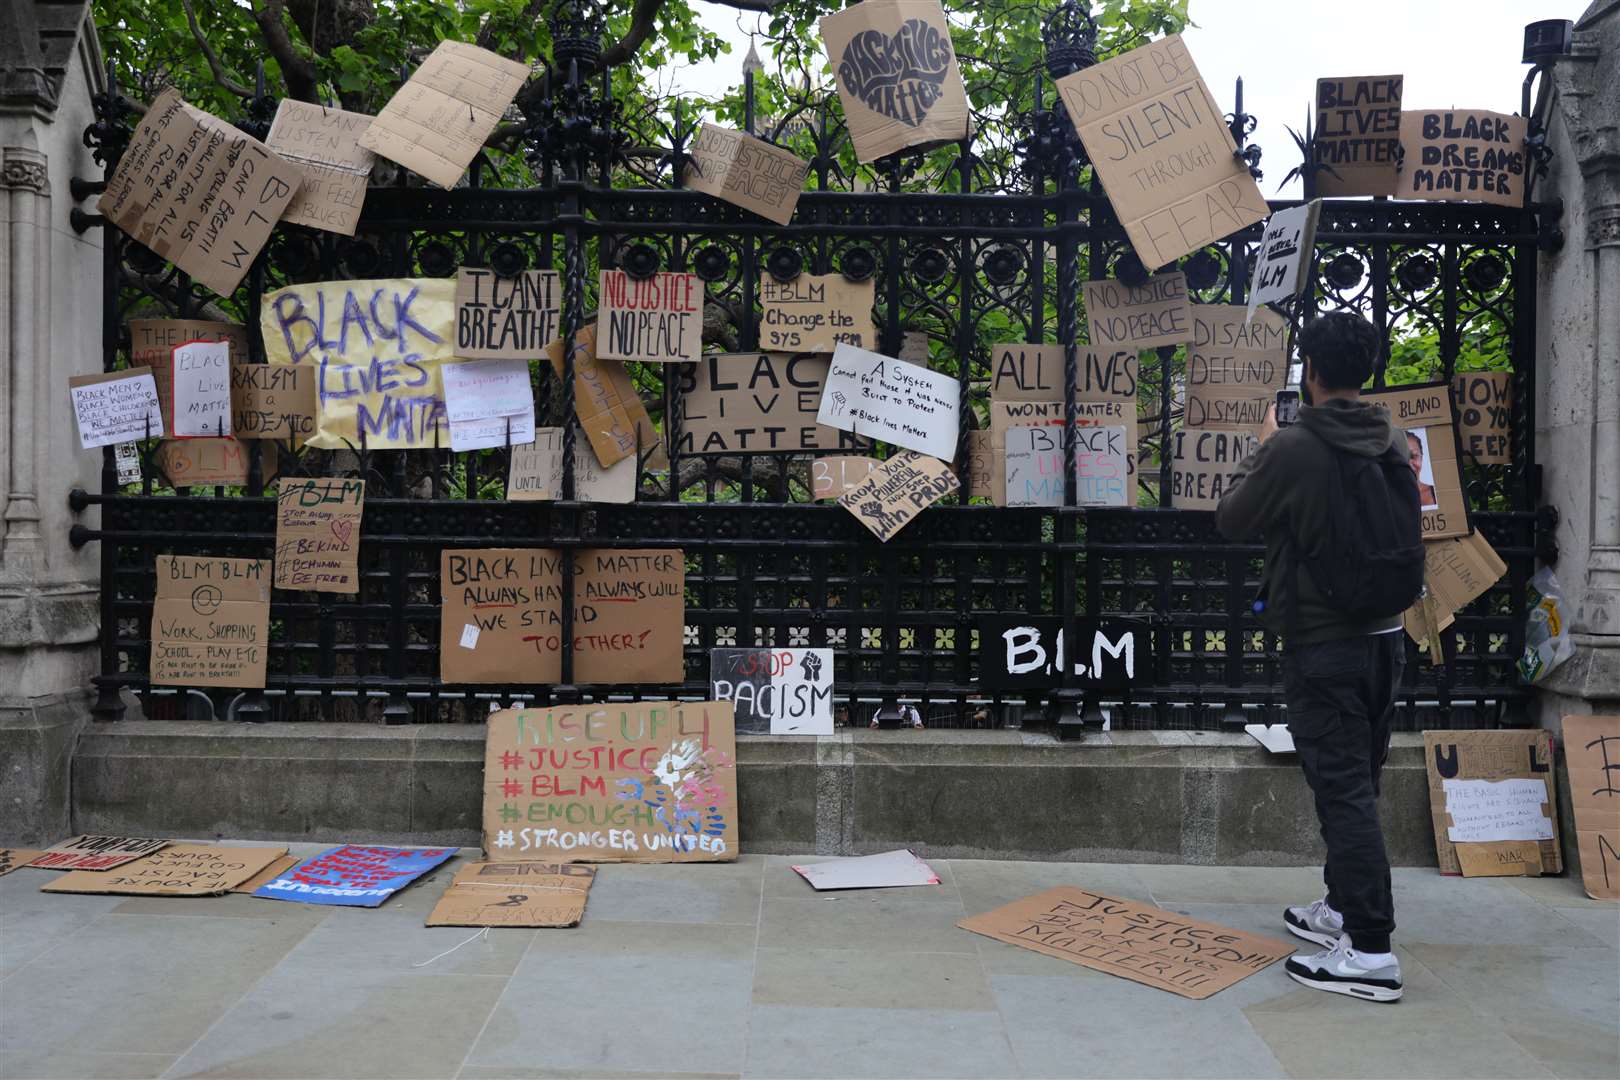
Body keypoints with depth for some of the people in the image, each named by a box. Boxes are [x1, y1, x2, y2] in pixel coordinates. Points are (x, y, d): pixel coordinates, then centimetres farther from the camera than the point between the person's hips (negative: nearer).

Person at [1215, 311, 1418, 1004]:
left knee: (1343, 792, -5)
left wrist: (1263, 448, 11)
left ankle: (1370, 951, -4)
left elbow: (1230, 521, -3)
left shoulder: (1293, 449, -17)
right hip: (1386, 638, 7)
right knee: (1358, 786, 18)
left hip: (1322, 646, -7)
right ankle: (1345, 908, 32)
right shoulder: (1395, 443, 4)